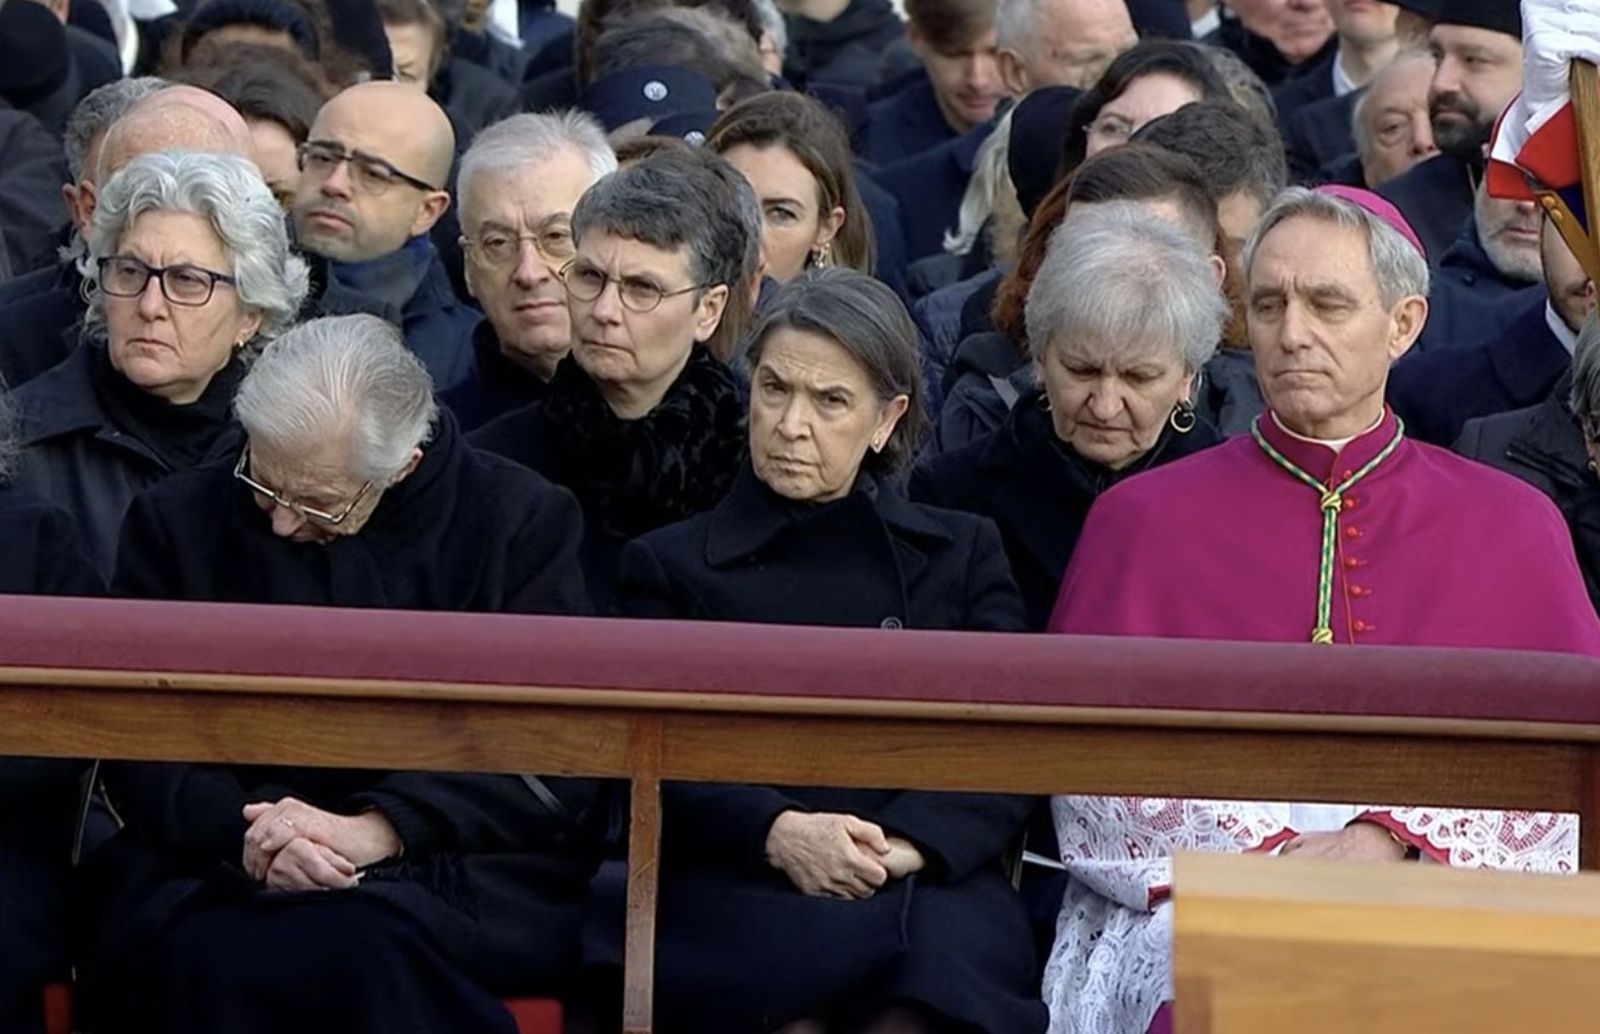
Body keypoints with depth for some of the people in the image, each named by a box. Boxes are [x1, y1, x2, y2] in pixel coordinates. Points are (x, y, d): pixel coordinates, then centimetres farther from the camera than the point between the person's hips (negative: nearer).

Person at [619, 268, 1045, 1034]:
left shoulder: (964, 556, 21)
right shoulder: (670, 566, 18)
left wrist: (901, 848, -12)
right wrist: (778, 834, -15)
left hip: (929, 880, 1)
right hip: (736, 891, -1)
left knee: (945, 958, -37)